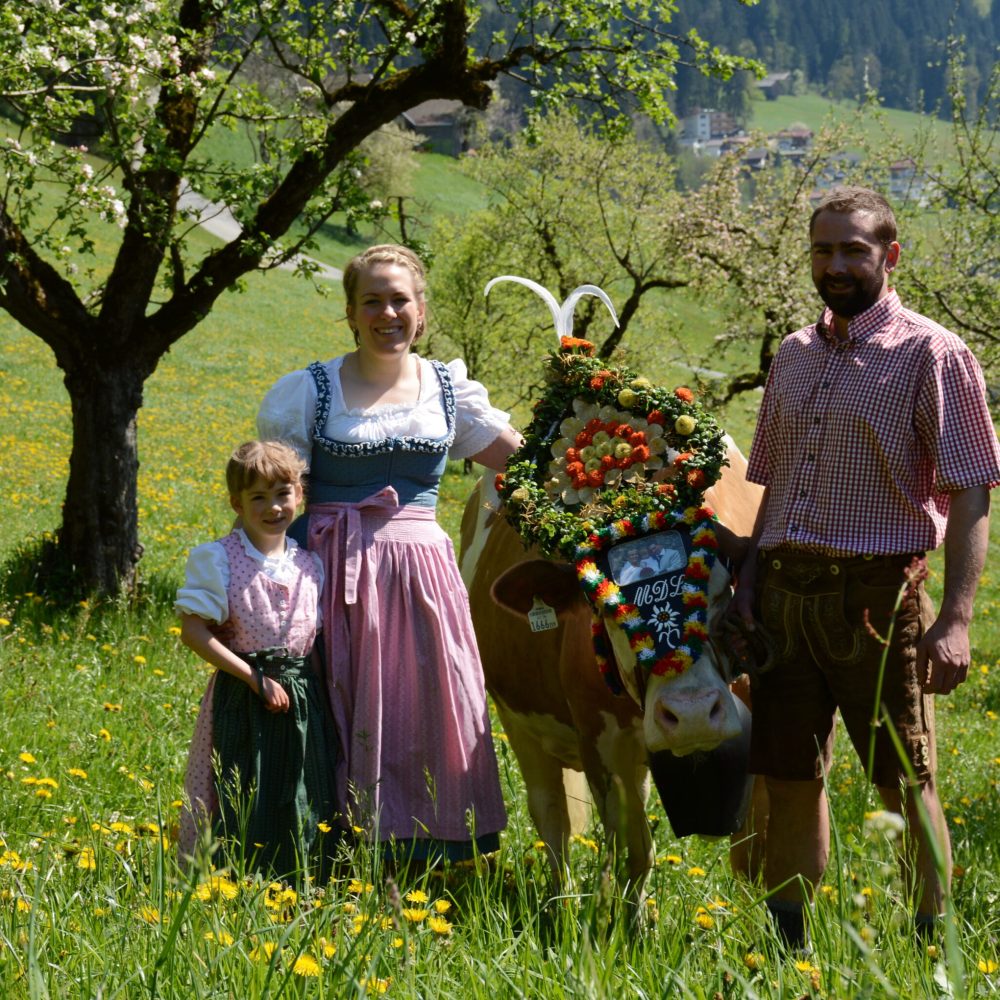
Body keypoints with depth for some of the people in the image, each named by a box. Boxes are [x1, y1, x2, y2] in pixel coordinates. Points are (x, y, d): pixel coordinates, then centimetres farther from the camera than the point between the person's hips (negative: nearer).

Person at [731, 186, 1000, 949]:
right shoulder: (794, 357, 14)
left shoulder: (929, 355, -5)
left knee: (907, 786, 1)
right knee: (790, 779, 11)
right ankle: (785, 946, 21)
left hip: (877, 598, -6)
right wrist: (749, 585, 11)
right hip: (786, 593, 6)